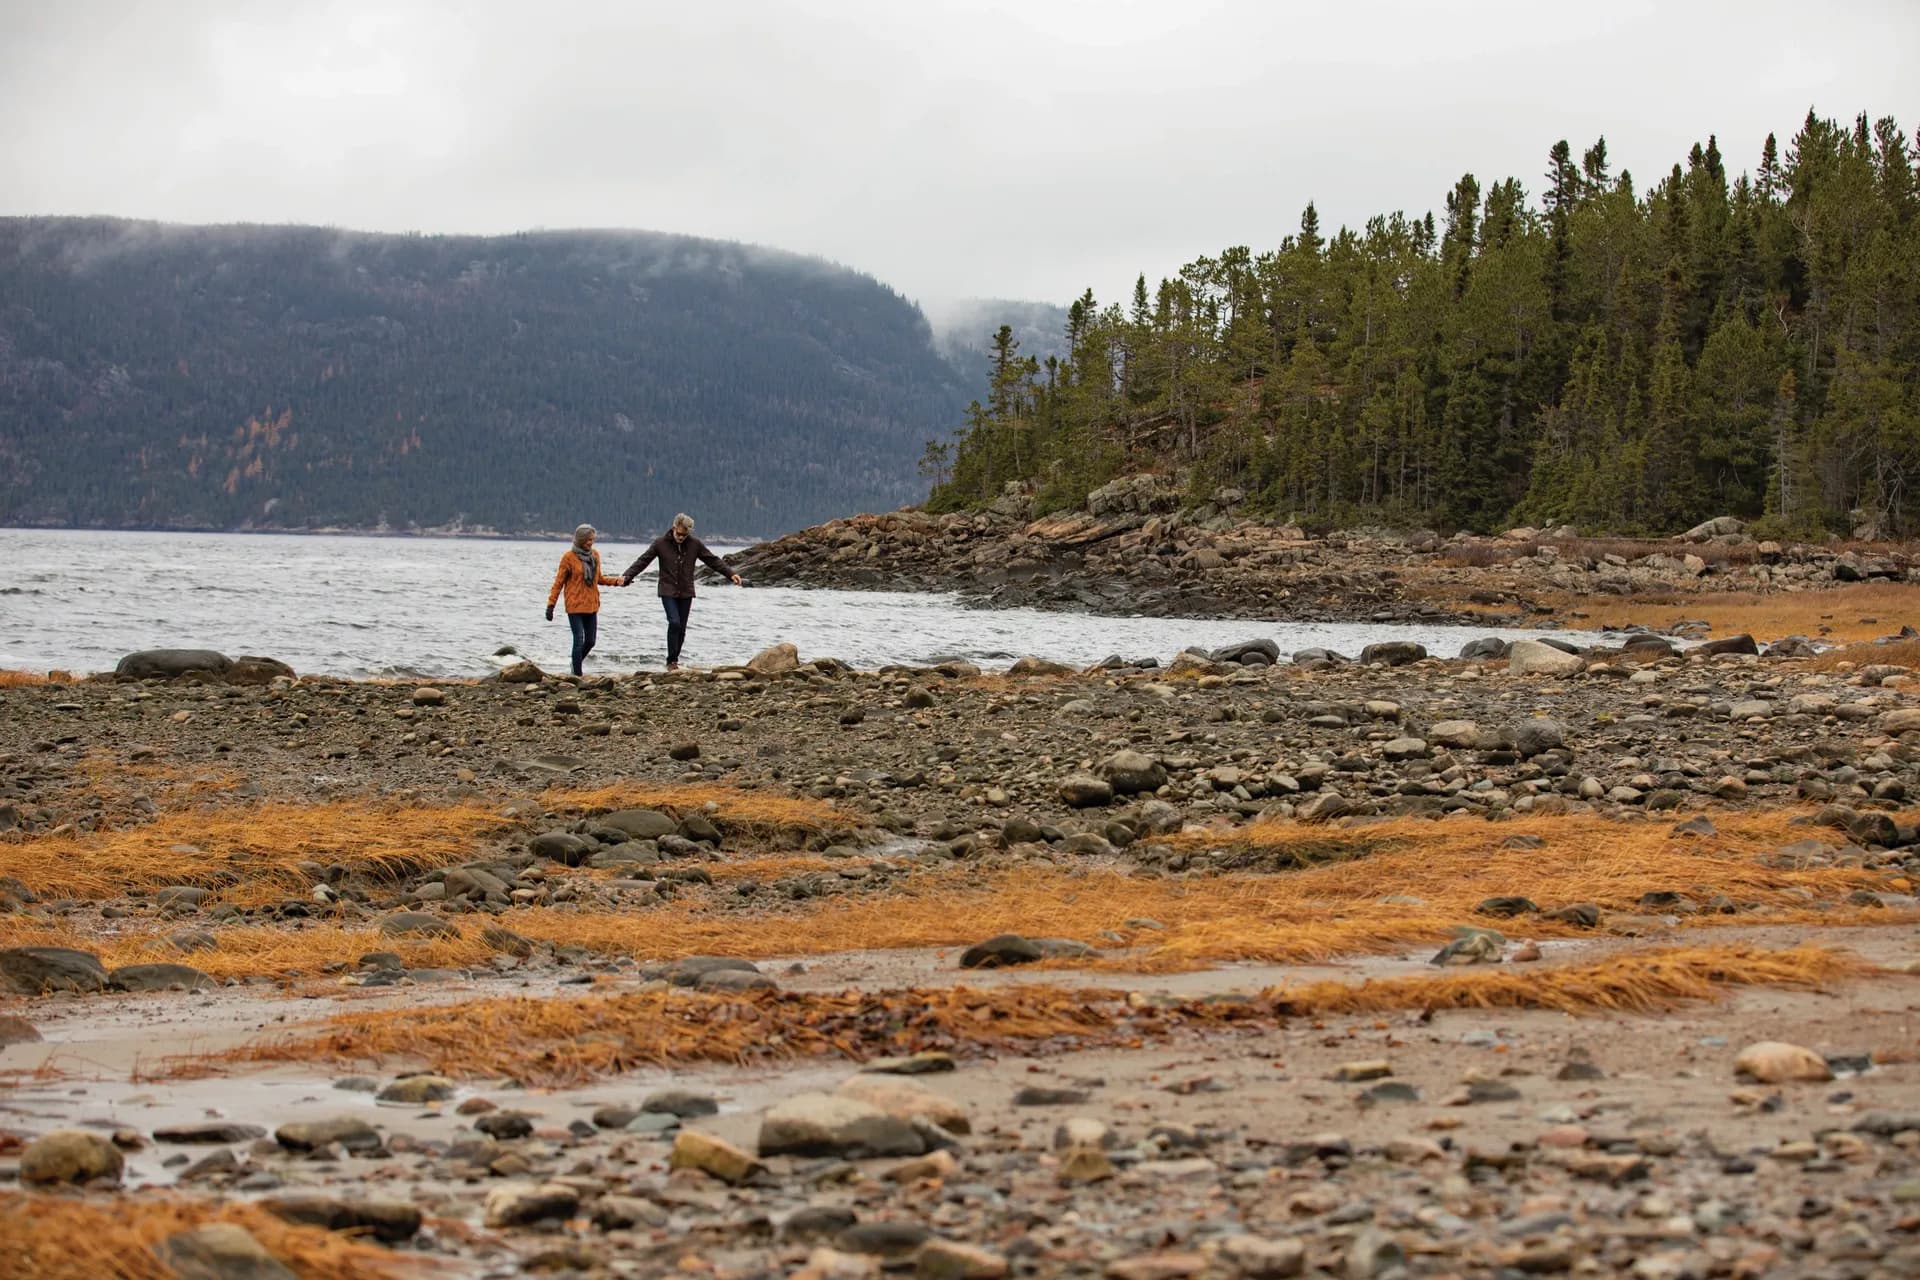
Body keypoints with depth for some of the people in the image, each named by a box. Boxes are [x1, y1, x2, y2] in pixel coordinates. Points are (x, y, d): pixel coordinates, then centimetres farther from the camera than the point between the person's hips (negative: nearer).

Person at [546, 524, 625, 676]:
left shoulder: (595, 555, 8)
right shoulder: (569, 557, -8)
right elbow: (558, 582, -5)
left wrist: (616, 581, 3)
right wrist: (551, 604, -9)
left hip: (591, 605, 6)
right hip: (575, 606, -6)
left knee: (590, 641, 10)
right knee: (579, 641, -7)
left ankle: (576, 665, 33)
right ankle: (577, 674, 1)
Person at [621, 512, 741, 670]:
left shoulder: (695, 544, 1)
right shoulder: (661, 543, -5)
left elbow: (713, 560, 6)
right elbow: (642, 561, -4)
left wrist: (731, 573, -2)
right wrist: (626, 576, -15)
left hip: (686, 593, 3)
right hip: (668, 592, -3)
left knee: (681, 629, 5)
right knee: (674, 622, -18)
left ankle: (674, 660, 18)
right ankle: (671, 661, -12)